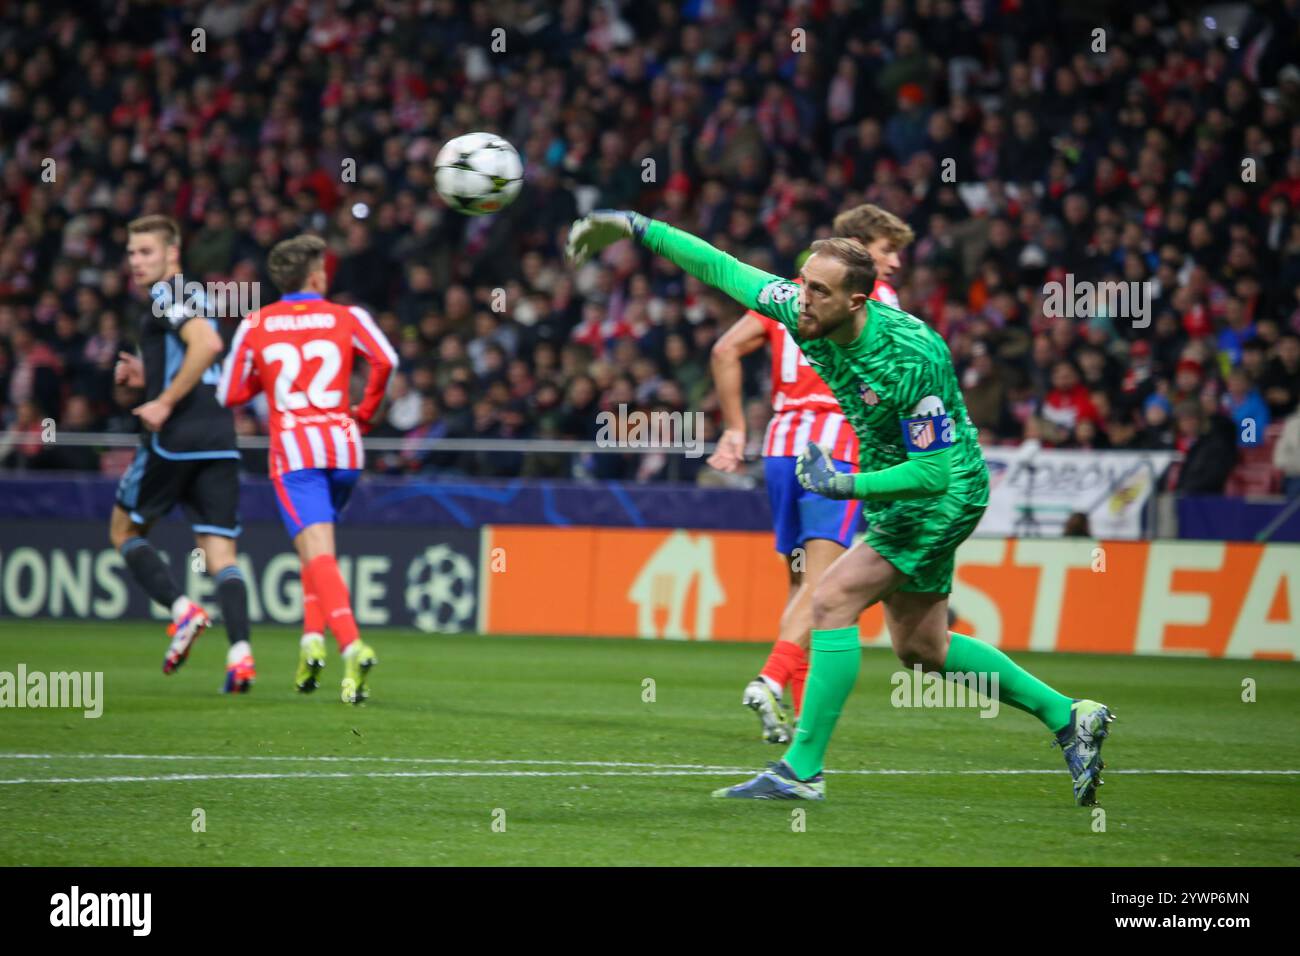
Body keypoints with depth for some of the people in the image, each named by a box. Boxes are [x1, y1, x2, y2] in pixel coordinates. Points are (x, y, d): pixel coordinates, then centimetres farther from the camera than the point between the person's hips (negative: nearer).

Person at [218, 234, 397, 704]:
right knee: (318, 542, 25)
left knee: (318, 553, -13)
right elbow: (385, 359, -10)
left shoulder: (254, 325, 9)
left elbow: (229, 395, 10)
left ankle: (352, 646, -33)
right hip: (344, 445, 2)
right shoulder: (347, 317, 7)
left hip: (294, 450, -2)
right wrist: (366, 412, 4)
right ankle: (312, 638, 15)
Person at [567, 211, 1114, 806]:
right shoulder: (805, 313, -11)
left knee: (833, 601, -17)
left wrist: (847, 485, -29)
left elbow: (934, 470, -27)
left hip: (943, 494, -9)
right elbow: (726, 271, 1)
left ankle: (802, 769, -12)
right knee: (920, 649, 14)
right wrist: (640, 229, 2)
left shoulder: (911, 357, -31)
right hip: (895, 497, 9)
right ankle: (1068, 718, 25)